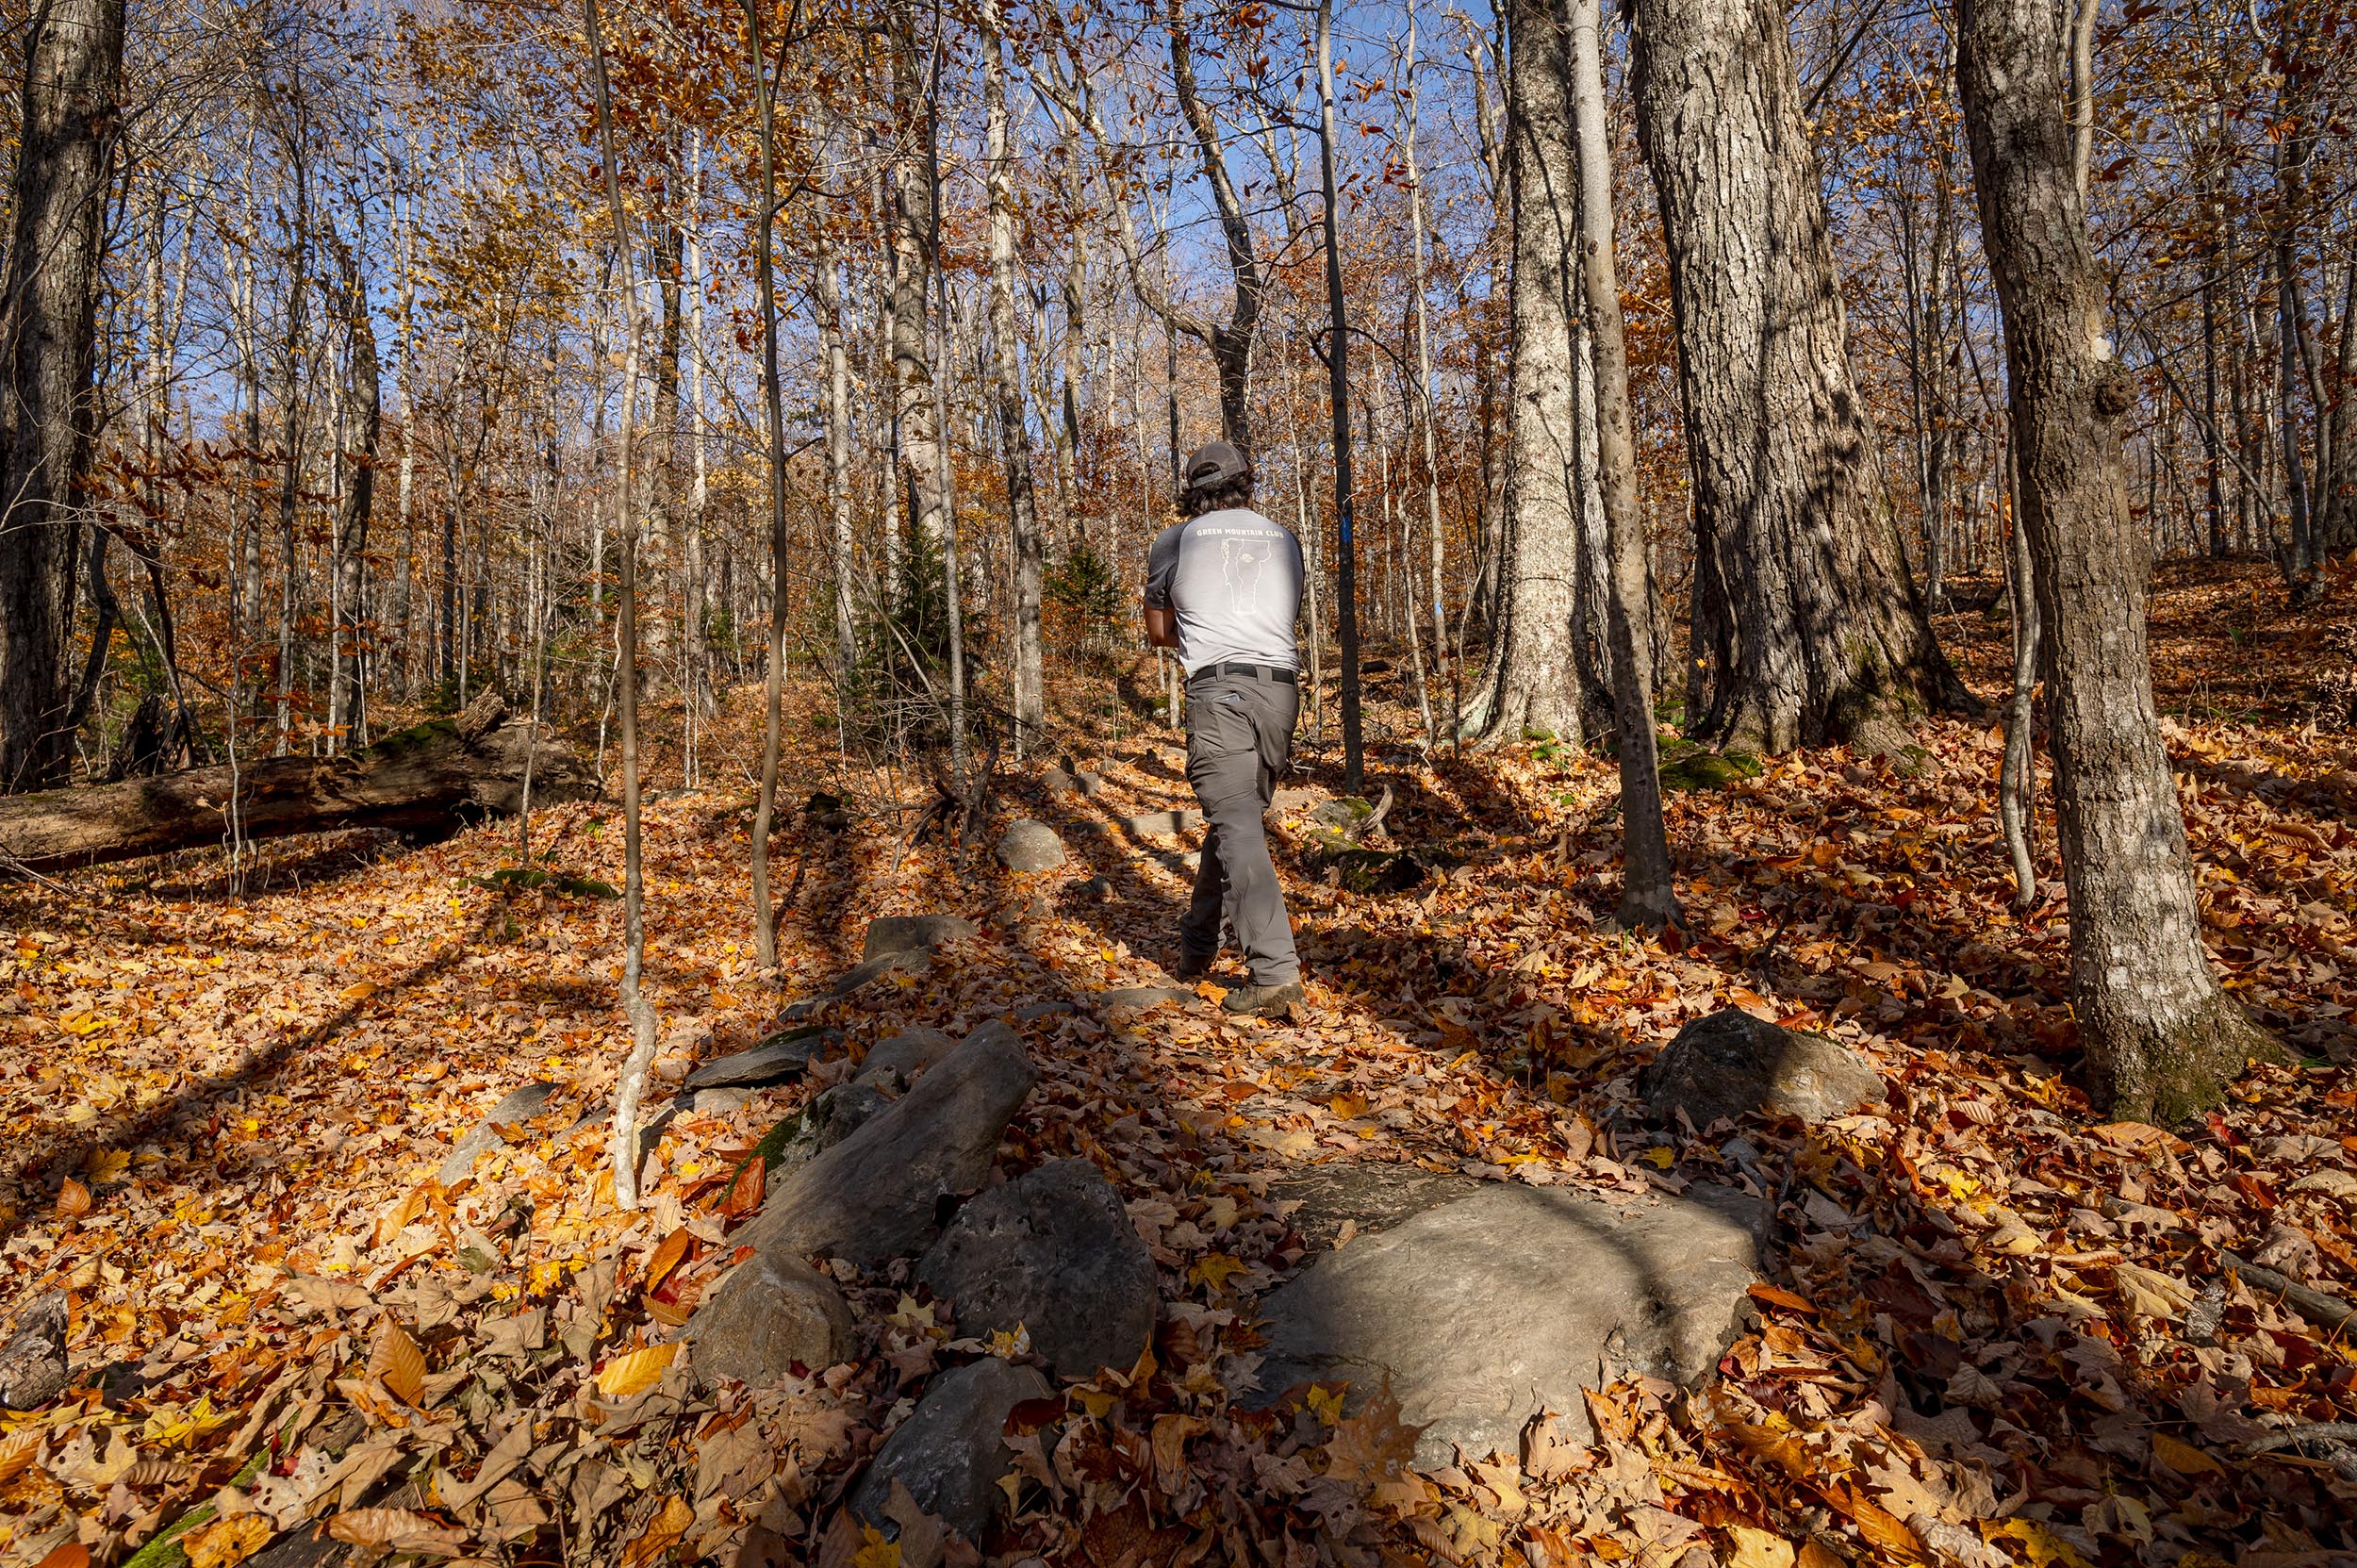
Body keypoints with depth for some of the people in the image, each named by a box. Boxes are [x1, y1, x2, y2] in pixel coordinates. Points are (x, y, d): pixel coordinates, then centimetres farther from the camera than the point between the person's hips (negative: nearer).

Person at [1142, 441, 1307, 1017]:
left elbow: (1158, 631, 20)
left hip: (1219, 689, -5)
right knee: (1233, 818, 16)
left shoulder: (1174, 541, 10)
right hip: (1282, 688, 5)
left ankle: (1275, 971, -23)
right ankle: (1196, 946, 27)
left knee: (1237, 828, -12)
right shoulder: (1285, 538, 19)